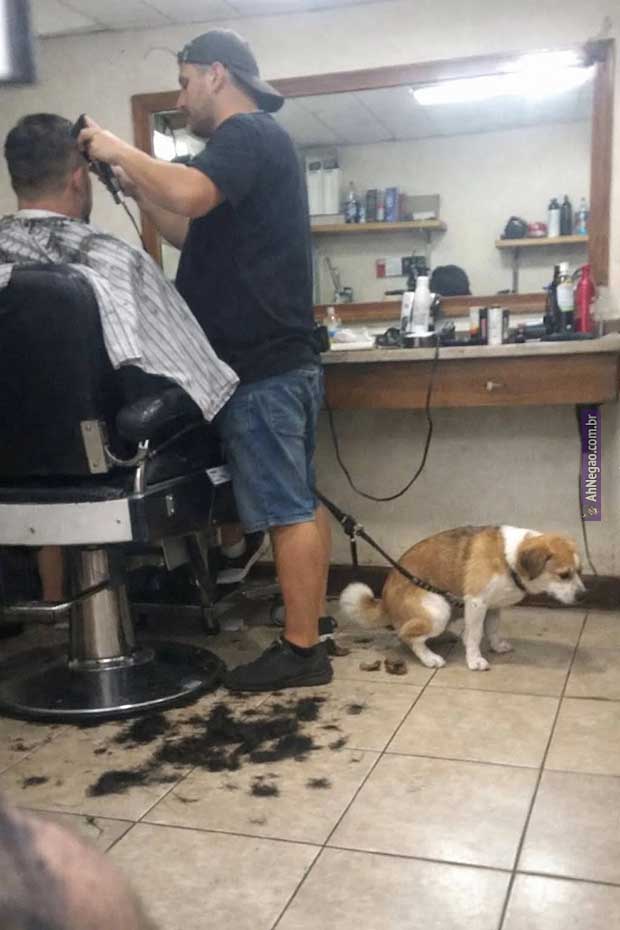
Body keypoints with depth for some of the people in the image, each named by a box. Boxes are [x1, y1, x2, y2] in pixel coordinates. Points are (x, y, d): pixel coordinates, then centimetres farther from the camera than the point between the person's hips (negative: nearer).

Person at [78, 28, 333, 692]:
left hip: (261, 367, -10)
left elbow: (187, 195, -29)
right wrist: (135, 188, 16)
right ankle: (307, 634, 20)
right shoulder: (259, 141, 23)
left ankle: (300, 651, 2)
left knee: (286, 510, -6)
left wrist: (120, 151, -13)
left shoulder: (246, 134, -9)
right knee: (300, 504, 11)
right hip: (281, 359, 10)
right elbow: (199, 233, 25)